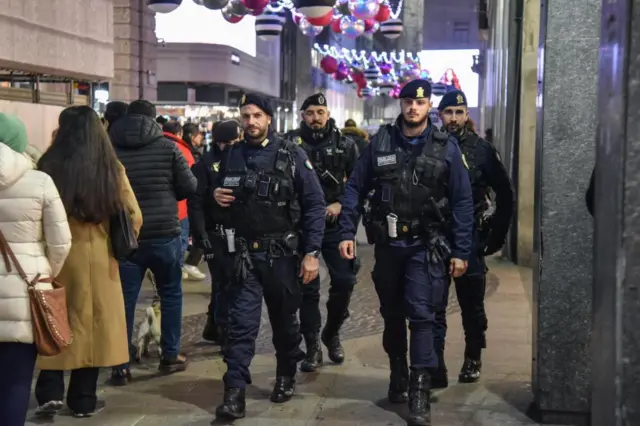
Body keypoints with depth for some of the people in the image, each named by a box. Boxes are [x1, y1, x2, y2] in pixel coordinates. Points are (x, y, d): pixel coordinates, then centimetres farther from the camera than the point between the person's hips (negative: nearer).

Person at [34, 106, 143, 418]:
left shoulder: (49, 166, -9)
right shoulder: (111, 168, -4)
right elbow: (134, 218, -2)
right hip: (97, 255, 1)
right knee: (90, 321, 11)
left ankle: (50, 392, 10)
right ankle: (83, 400, 19)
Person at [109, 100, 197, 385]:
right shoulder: (167, 146, -5)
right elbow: (190, 187, -3)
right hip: (164, 233, -1)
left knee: (124, 299, 5)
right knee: (171, 294, 16)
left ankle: (120, 366, 7)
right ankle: (170, 356, 22)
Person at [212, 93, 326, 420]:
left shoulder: (292, 155, -5)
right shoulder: (231, 156, 6)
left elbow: (315, 204, -7)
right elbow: (220, 194, 22)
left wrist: (312, 252, -13)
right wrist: (216, 197, -4)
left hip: (282, 253, -1)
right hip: (243, 254, 2)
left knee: (284, 319, 14)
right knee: (241, 322, -5)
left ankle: (286, 375, 36)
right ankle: (234, 393, -4)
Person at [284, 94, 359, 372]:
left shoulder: (345, 145, 4)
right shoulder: (290, 143, -1)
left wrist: (340, 204, -9)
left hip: (335, 225, 1)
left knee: (344, 281, -1)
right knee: (308, 287, 2)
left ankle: (332, 333, 25)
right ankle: (312, 348, 13)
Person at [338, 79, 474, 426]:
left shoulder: (446, 147, -3)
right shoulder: (380, 142, 1)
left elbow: (462, 202, -3)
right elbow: (355, 187, 4)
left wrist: (461, 251, -7)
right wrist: (347, 232, -4)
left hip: (426, 245, -3)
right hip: (387, 243, 3)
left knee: (421, 314, -9)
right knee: (392, 313, 15)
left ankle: (420, 394, -5)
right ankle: (398, 375, 34)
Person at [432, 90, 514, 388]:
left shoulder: (482, 150, -1)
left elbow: (505, 194, 5)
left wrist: (498, 233, 1)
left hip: (470, 239, 0)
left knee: (472, 306, 13)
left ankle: (473, 360, 32)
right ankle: (434, 371, 4)